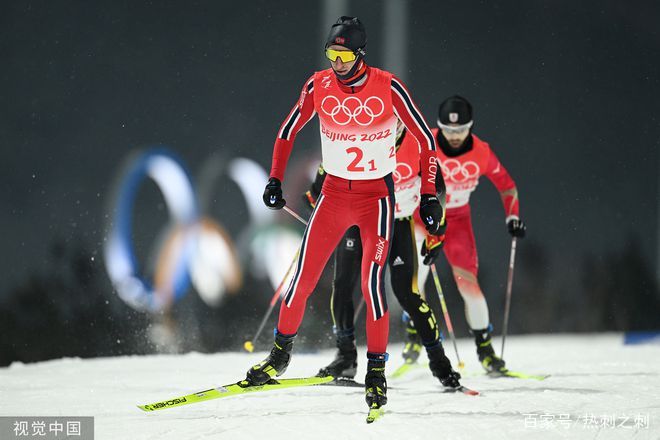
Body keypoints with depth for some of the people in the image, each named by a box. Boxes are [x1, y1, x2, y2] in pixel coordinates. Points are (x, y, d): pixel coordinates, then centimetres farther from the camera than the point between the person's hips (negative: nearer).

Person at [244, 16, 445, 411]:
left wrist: (429, 195, -8)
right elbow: (288, 131, 11)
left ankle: (377, 369, 0)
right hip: (334, 192, 3)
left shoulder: (388, 88, -13)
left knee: (372, 281, -13)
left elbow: (425, 139, -6)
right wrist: (276, 180, 5)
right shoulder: (319, 87, -5)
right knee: (303, 276, -2)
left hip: (377, 196, -3)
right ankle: (281, 353, 17)